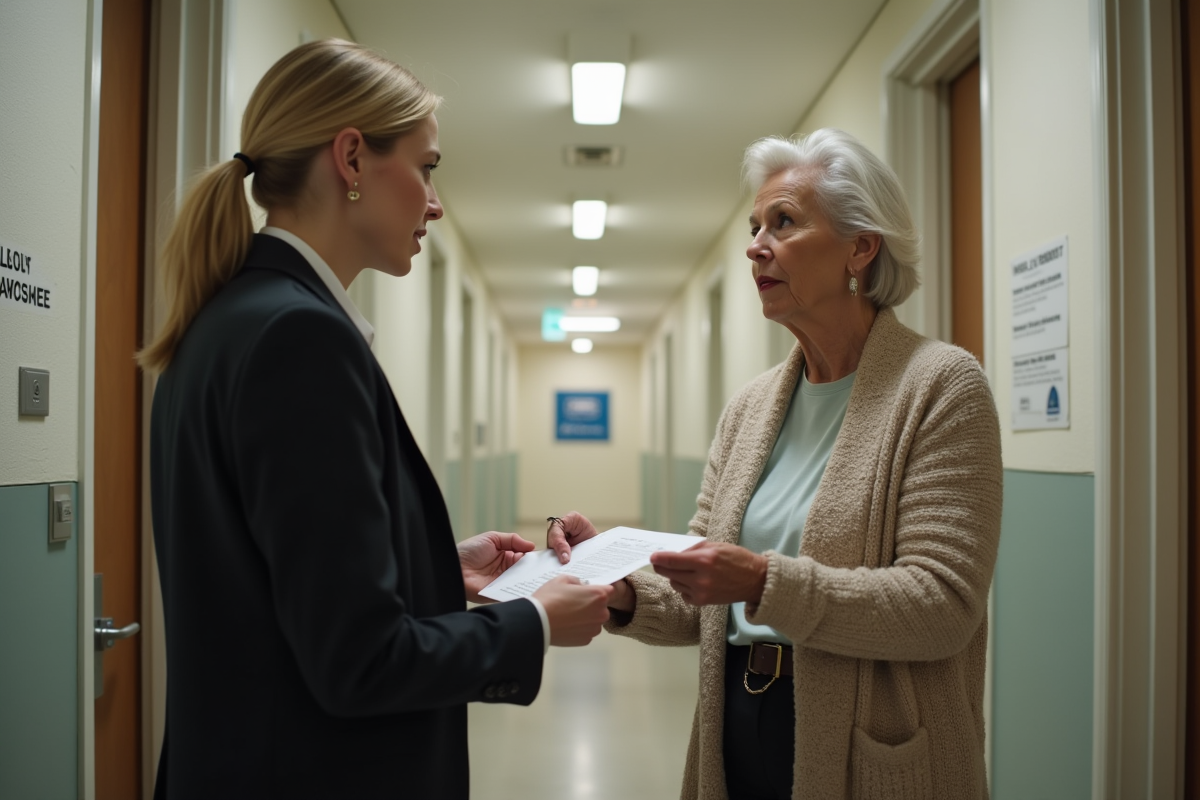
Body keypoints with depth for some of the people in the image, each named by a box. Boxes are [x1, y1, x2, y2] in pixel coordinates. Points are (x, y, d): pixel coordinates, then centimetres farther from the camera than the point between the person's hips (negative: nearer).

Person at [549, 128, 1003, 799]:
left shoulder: (941, 386, -10)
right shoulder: (749, 407, 6)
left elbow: (943, 604, -18)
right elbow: (707, 606, 7)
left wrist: (766, 581, -27)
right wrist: (622, 589, -12)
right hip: (737, 741, 5)